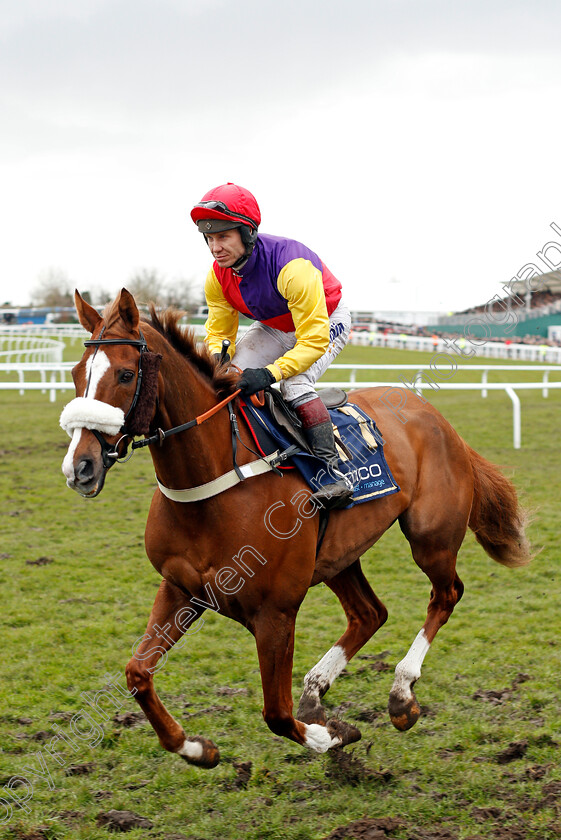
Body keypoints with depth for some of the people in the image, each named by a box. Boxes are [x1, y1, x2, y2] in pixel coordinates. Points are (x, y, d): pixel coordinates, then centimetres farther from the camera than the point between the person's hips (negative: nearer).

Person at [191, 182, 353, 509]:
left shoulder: (292, 266, -40)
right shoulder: (217, 277, -19)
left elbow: (314, 340, -38)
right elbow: (218, 332, -6)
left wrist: (270, 373, -49)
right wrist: (217, 357, -30)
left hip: (327, 322, -7)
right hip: (274, 328, 7)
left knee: (295, 383, -31)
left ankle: (335, 472, -28)